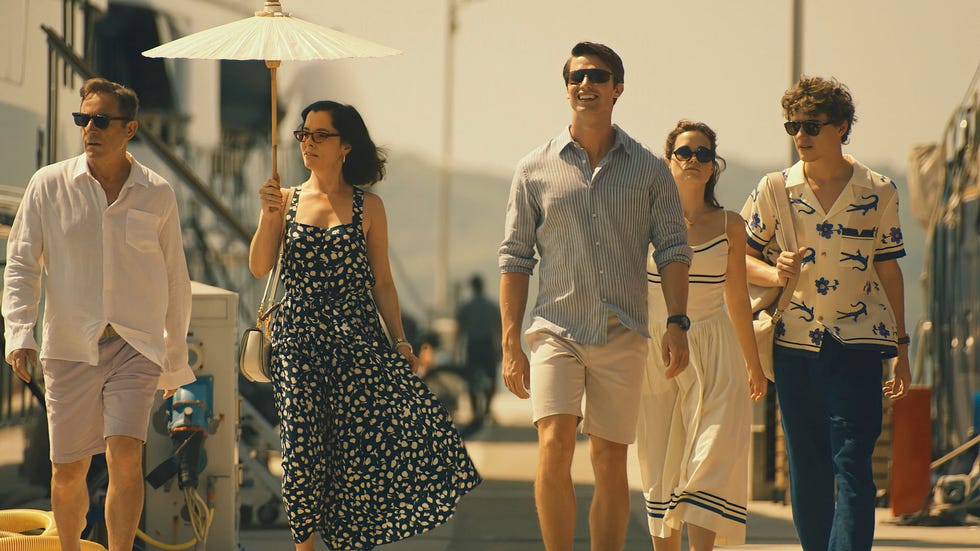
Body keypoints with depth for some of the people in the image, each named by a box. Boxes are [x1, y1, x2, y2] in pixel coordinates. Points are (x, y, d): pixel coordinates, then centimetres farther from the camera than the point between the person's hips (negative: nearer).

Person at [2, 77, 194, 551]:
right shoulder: (48, 185, 2)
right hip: (69, 347, 1)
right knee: (68, 472, 4)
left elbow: (175, 281, 13)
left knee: (125, 456, -19)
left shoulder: (157, 195, 4)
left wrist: (176, 362, 16)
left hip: (137, 346, -1)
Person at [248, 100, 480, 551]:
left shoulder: (366, 207, 6)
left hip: (357, 338, -1)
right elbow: (259, 267, 0)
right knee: (304, 445, -2)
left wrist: (400, 340, 1)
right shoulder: (286, 200, 8)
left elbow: (382, 281, 7)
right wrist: (269, 216, -14)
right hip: (299, 340, 1)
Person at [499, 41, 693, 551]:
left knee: (610, 464, 4)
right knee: (555, 448, -17)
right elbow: (515, 259, 6)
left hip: (622, 336, 1)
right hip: (556, 331, -1)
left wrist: (677, 323, -8)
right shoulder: (535, 169, 5)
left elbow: (673, 251, 6)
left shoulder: (650, 170, 7)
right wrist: (510, 345, 0)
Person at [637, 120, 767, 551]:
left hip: (714, 356, 0)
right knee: (660, 468, 2)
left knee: (712, 459, -13)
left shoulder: (729, 225, 4)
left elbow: (737, 299, 14)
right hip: (656, 352, 0)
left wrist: (754, 365, 20)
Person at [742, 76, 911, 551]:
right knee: (806, 472, 6)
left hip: (859, 339, -2)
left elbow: (889, 270, 9)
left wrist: (900, 348, 9)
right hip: (795, 342, 2)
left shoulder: (878, 192, 2)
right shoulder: (774, 190, 3)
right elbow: (743, 258, 10)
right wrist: (774, 274, -13)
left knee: (852, 467, -11)